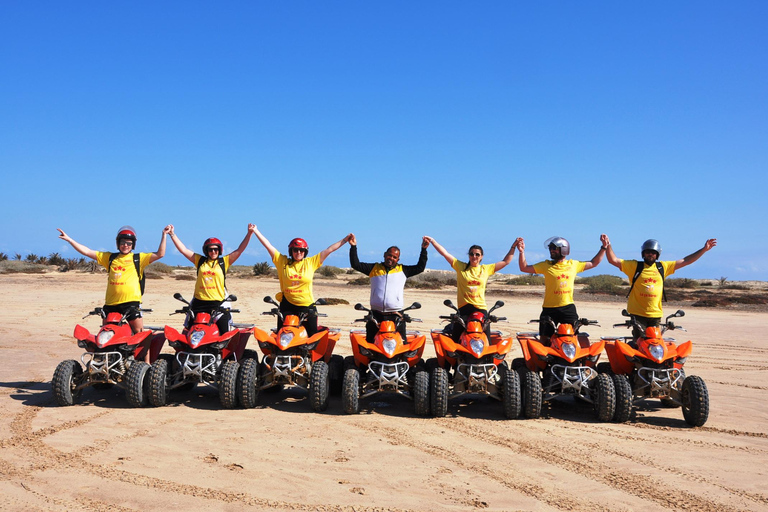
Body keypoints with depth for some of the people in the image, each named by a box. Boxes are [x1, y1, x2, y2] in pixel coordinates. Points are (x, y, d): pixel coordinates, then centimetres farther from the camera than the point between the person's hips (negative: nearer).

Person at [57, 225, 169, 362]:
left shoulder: (138, 258, 7)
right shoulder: (110, 258, 16)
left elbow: (160, 254, -3)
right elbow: (87, 252, 16)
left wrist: (164, 235, -10)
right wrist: (69, 239, 13)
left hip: (131, 301, -4)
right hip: (111, 303, 4)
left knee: (140, 333, -11)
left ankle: (146, 364, -9)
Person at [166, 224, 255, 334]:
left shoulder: (224, 261, 6)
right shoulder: (200, 260, 11)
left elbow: (240, 250, 2)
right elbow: (183, 249, 11)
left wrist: (249, 233, -6)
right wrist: (172, 234, 8)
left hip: (219, 303, -2)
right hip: (199, 303, 2)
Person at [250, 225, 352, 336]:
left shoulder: (311, 262, 4)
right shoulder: (283, 262, 3)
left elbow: (329, 249, 4)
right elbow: (268, 246, 3)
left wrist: (345, 239, 3)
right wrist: (255, 231, 0)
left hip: (307, 306, 0)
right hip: (287, 305, 0)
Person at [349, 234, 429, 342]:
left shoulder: (402, 270, 12)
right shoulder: (374, 268, 12)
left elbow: (420, 267, 11)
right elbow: (355, 264, 9)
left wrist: (424, 249, 6)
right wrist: (353, 247, 2)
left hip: (396, 315, -1)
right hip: (376, 315, 1)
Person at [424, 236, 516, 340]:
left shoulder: (486, 269, 11)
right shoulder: (461, 267, 6)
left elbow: (506, 261, 15)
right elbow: (445, 253, 2)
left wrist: (513, 247, 10)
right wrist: (432, 241, -3)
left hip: (481, 308, 1)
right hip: (464, 308, -1)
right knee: (456, 340, 0)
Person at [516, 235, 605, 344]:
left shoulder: (573, 264, 9)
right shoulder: (546, 265, 3)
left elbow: (594, 263, 21)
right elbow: (524, 268, 1)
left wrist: (603, 247, 17)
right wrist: (522, 251, -9)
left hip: (568, 307, 1)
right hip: (549, 308, -1)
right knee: (544, 339, 2)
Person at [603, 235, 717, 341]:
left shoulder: (663, 267, 11)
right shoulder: (634, 266, 2)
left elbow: (685, 261, 15)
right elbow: (613, 260, -4)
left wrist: (704, 249, 13)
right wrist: (607, 246, -19)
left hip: (656, 314, 4)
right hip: (637, 314, -4)